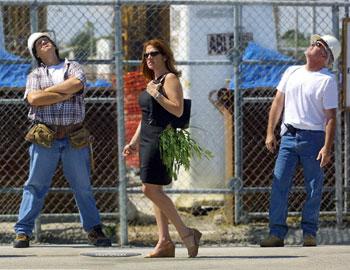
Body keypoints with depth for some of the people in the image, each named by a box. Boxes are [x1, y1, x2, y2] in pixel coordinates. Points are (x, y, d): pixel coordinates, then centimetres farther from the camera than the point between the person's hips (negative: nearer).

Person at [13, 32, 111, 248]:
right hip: (45, 139, -1)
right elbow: (33, 99, -9)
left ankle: (94, 230, 14)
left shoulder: (73, 67, 12)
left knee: (83, 187, 6)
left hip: (75, 139, 1)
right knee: (35, 186, -1)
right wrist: (64, 95, -10)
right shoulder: (35, 75, 11)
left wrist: (47, 91, -6)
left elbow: (77, 84, -11)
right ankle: (23, 232, 2)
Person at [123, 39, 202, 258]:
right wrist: (134, 142, 22)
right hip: (148, 139, 10)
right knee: (155, 190, 5)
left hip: (161, 139, -10)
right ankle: (165, 242, 5)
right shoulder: (152, 81, 21)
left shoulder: (170, 79, -7)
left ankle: (186, 233, -10)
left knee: (151, 189, -15)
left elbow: (178, 110, -18)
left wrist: (157, 94, -18)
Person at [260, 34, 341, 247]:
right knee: (279, 183, -5)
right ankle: (277, 233, -4)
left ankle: (309, 233, 12)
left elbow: (331, 117, -7)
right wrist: (270, 133, 10)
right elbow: (278, 103, 17)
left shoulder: (327, 80, -3)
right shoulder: (292, 72, 13)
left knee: (314, 189, 1)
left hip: (314, 137, -4)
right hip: (289, 136, 4)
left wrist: (327, 148, -15)